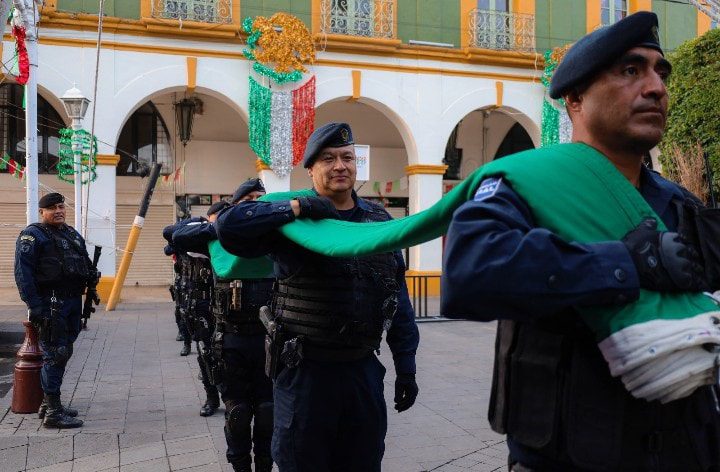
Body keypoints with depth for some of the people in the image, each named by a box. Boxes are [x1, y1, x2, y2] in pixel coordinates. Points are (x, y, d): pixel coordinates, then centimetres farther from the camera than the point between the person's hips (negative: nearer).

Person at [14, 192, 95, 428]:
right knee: (54, 355, -8)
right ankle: (53, 412, -3)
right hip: (51, 304, -8)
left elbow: (86, 267, 24)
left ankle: (48, 404, 27)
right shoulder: (32, 235, -5)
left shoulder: (72, 234, 19)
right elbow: (22, 273, -14)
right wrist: (35, 307, -20)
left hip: (73, 301, 8)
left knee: (63, 353, 14)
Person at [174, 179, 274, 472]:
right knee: (237, 412, 10)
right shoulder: (223, 238, 2)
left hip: (270, 336, 1)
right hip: (233, 339, 0)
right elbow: (180, 237, -10)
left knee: (269, 411, 10)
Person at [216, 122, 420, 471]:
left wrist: (406, 368, 7)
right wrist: (299, 207, -22)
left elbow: (398, 298, 9)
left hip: (363, 370, 4)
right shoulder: (291, 221, -5)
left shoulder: (380, 221, 7)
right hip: (305, 371, -3)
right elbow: (229, 226, -22)